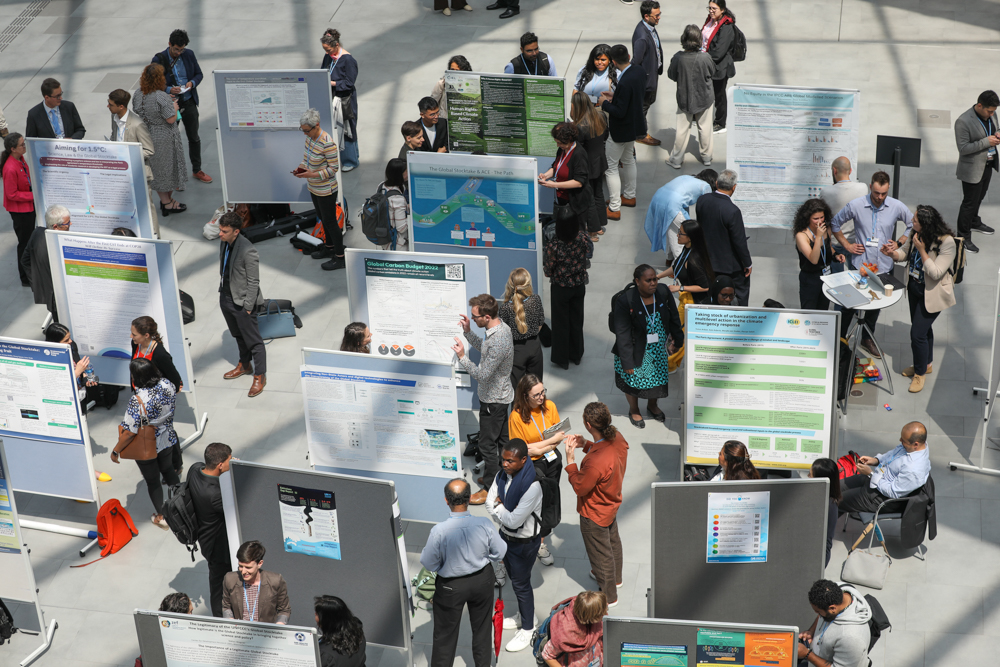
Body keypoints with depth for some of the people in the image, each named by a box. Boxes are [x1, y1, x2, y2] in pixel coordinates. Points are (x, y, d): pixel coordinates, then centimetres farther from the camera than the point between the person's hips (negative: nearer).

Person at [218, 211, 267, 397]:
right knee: (238, 335, 26)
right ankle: (245, 366, 45)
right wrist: (222, 290, 17)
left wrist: (248, 307, -17)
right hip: (226, 297, 8)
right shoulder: (225, 242, -3)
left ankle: (260, 376, 20)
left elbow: (253, 282, -21)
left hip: (242, 301, -8)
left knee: (253, 340, 6)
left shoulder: (247, 251, -27)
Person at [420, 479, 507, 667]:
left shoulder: (439, 531, -30)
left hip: (451, 586, -2)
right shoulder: (484, 524, -24)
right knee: (482, 628, 26)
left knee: (445, 634, 17)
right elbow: (500, 553, -8)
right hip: (482, 581, 3)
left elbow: (428, 563, -16)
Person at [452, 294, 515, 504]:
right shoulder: (501, 327, -3)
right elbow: (484, 348, 16)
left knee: (487, 444, 4)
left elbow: (483, 374, -29)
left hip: (493, 400, -10)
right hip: (501, 394, 10)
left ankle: (490, 489, 16)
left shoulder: (498, 341, -34)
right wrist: (467, 332, 5)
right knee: (501, 438, 22)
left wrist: (462, 357, -25)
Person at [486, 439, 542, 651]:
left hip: (524, 543, -7)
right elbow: (490, 504, -4)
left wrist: (499, 508, -14)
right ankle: (524, 615, 47)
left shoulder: (532, 486, -34)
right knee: (514, 578, 25)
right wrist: (505, 516, -19)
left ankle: (527, 629, 28)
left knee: (521, 584, 8)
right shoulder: (502, 476, -8)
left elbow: (514, 520, -31)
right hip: (506, 535, 7)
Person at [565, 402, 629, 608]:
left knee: (600, 553, 17)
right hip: (612, 503, 8)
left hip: (595, 514, -8)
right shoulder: (617, 437, -19)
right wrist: (586, 445, -6)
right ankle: (615, 577, 59)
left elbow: (580, 488, -27)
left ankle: (608, 596, 40)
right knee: (612, 541, 33)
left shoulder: (595, 462, -44)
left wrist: (570, 459, -23)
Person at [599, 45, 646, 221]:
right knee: (628, 160, 27)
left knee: (610, 167, 2)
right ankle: (629, 196, 44)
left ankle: (614, 208, 8)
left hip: (621, 130, -10)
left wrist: (604, 103, -13)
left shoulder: (625, 82, -33)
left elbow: (620, 112, -29)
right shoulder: (639, 71, -5)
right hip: (634, 125, 10)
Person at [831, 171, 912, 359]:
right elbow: (835, 223, 5)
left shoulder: (897, 207, -8)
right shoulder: (855, 205, -11)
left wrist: (899, 243, -2)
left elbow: (913, 225, 9)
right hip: (859, 264, -2)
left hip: (883, 267, 2)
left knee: (876, 304, 17)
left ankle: (867, 338, 36)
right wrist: (846, 245, 0)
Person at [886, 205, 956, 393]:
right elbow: (904, 252, 9)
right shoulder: (916, 235, -8)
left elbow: (935, 273, -28)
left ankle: (920, 372, 17)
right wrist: (892, 253, -14)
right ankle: (927, 363, 45)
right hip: (914, 287, 7)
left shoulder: (946, 242, -27)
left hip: (932, 293, -7)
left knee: (917, 332, -5)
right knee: (923, 327, 23)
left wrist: (921, 250, -31)